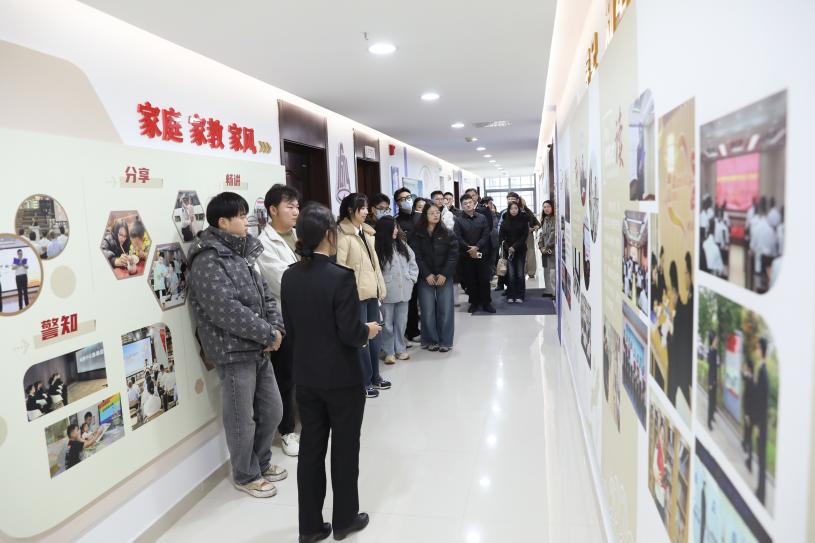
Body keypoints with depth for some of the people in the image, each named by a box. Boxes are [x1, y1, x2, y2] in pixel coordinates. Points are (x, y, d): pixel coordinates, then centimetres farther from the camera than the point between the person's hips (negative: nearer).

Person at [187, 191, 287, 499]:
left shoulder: (243, 254, 11)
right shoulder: (208, 261, -16)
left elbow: (266, 295, 12)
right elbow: (227, 312, -25)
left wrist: (277, 329, -5)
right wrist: (268, 334, -18)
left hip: (260, 350, 8)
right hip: (234, 353, -8)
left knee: (272, 411, 18)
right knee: (243, 420, 6)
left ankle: (261, 462, 39)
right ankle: (246, 476, 27)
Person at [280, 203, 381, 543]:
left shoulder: (289, 276, -2)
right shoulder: (341, 276, -21)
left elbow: (290, 327, 6)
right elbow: (350, 333, -20)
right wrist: (369, 331, 0)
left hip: (305, 377, 6)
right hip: (342, 378, -5)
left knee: (310, 448, 15)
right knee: (344, 449, 12)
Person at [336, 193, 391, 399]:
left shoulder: (367, 231, 14)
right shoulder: (343, 234, -11)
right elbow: (339, 264, -16)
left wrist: (380, 286, 16)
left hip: (372, 290, 8)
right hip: (356, 292, -8)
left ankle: (374, 376, 29)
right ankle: (364, 381, 10)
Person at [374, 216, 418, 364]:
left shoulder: (402, 244, 6)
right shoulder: (378, 249, -11)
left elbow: (412, 261, 12)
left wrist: (412, 279, 4)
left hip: (404, 290, 5)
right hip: (387, 292, -5)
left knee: (401, 322, 13)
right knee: (387, 323, 5)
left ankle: (400, 349, 26)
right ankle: (389, 352, 16)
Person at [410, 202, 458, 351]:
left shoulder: (447, 234, 2)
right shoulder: (417, 234, 0)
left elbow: (453, 255, -2)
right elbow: (416, 256, -4)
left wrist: (444, 274, -10)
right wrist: (427, 274, -12)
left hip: (444, 277, 0)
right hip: (425, 278, 0)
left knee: (445, 310, 0)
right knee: (428, 311, 1)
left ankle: (445, 341, 11)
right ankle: (430, 341, 14)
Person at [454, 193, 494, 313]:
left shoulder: (482, 218, 6)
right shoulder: (458, 220, 0)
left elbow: (486, 235, -1)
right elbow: (458, 238, -8)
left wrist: (476, 247, -14)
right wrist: (469, 249, -16)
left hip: (482, 253, 1)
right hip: (466, 255, -1)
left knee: (484, 279, 2)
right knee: (470, 280, 5)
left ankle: (486, 302, 12)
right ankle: (474, 303, 15)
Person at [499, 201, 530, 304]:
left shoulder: (523, 221, 2)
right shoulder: (505, 222, 5)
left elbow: (524, 236, -4)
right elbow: (501, 237, 2)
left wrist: (514, 247, -13)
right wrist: (507, 248, -11)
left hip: (520, 251, 0)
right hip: (508, 252, 1)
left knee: (520, 274, -1)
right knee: (511, 275, -3)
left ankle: (520, 296, 7)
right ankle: (510, 296, 5)